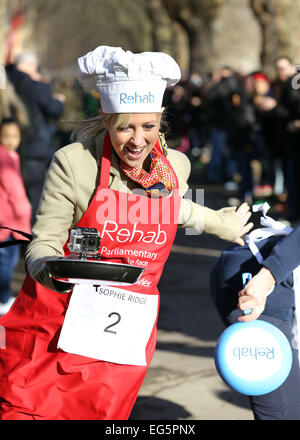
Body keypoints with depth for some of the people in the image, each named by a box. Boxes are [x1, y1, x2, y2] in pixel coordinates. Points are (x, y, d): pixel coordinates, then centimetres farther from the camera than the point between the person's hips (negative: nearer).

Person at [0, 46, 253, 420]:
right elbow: (43, 243, -8)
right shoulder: (73, 163, -11)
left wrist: (217, 223, 39)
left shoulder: (176, 167, 3)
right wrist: (53, 270, -30)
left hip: (124, 335, 3)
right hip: (56, 326, -3)